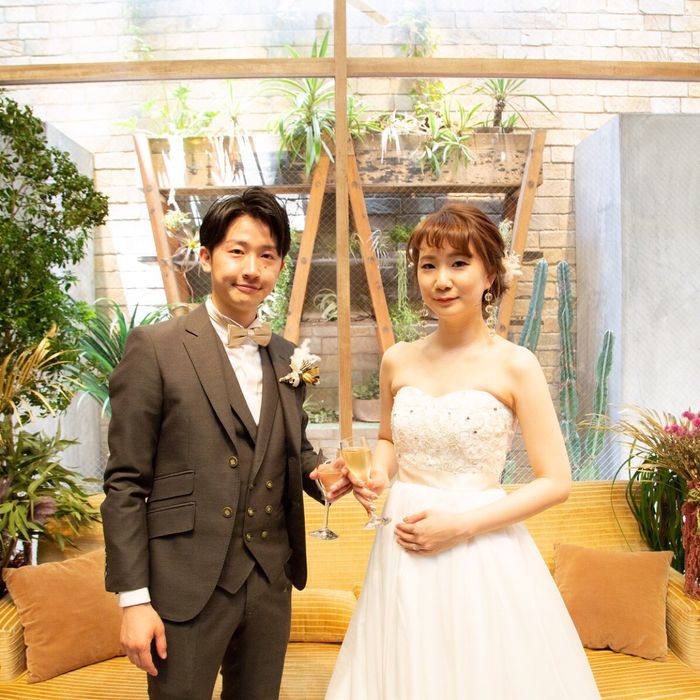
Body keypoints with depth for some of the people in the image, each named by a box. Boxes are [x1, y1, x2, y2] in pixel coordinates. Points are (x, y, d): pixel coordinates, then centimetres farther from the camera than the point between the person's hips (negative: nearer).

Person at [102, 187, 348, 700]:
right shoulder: (156, 348, -9)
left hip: (271, 582, 5)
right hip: (187, 585, -5)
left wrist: (320, 473, -5)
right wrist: (133, 598, -11)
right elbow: (125, 483, -9)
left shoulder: (287, 358, 6)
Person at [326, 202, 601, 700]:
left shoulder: (514, 365, -10)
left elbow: (556, 482, -8)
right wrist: (377, 475, -3)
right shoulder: (398, 361, 1)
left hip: (481, 552, -3)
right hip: (403, 553, 4)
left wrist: (461, 525, -15)